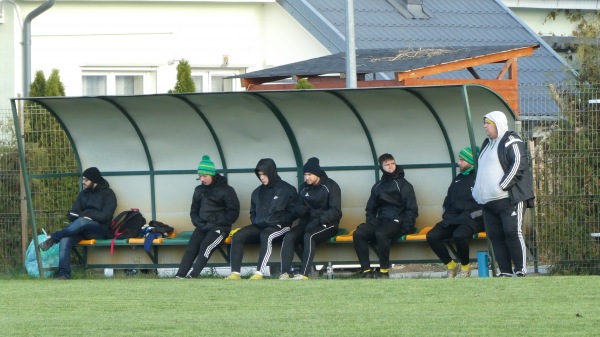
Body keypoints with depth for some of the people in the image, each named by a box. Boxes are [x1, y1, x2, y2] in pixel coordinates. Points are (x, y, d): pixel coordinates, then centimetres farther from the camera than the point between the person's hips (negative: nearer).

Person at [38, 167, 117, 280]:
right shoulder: (83, 194, 17)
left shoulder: (108, 194, 1)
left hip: (100, 229, -5)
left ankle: (53, 238, -35)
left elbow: (105, 216, -12)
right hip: (82, 228, 5)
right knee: (65, 239, -29)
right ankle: (63, 274, -37)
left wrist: (84, 214, -14)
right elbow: (72, 215, 12)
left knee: (81, 221, -39)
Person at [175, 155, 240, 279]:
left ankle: (192, 276, -39)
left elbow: (233, 213, -6)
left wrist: (215, 223, -12)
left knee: (206, 246, -30)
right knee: (191, 248, -19)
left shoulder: (226, 190, -2)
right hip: (202, 227, 5)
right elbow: (194, 210, 22)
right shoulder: (199, 190, 15)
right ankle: (179, 276, -32)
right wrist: (198, 222, 1)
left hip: (220, 227, -5)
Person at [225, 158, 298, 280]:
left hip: (279, 226, -6)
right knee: (238, 236, -18)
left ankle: (259, 272, -45)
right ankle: (235, 272, -26)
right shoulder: (257, 192, 19)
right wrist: (256, 222, 3)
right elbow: (253, 213, 26)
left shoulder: (287, 190, 1)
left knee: (266, 235, -39)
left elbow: (292, 213, -3)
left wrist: (275, 220, -14)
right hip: (259, 226, 6)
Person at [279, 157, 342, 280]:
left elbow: (335, 211, -14)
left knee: (309, 236, -35)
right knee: (289, 237, -22)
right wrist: (301, 209, -9)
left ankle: (304, 273, -39)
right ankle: (285, 272, -31)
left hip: (327, 224, -5)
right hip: (308, 223, 5)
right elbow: (299, 209, 17)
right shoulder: (304, 187, 12)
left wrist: (318, 220, -28)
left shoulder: (331, 187, -6)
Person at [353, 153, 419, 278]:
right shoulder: (377, 187, 19)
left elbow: (412, 209, -3)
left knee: (381, 234, -38)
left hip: (396, 221, -5)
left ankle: (384, 271, -29)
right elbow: (370, 209, 24)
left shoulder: (403, 185, 3)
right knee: (358, 234, -22)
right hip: (380, 221, 5)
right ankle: (366, 270, -25)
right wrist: (371, 223, 5)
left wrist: (405, 228, -14)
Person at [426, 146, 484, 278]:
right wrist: (447, 216, 10)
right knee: (432, 236, -15)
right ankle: (451, 266, 1)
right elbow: (448, 202, 28)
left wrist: (470, 216, -16)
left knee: (459, 235, -37)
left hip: (472, 220, -7)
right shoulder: (457, 179, 20)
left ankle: (465, 267, -11)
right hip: (453, 219, 7)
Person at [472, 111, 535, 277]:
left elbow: (518, 164, -17)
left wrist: (502, 186, -21)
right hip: (489, 201, 9)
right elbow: (481, 170, 32)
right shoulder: (487, 144, 23)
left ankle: (521, 269, -12)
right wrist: (477, 190, 18)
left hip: (510, 199, -9)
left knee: (512, 232, -15)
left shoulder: (511, 141, -5)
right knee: (495, 236, 3)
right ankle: (505, 271, 5)